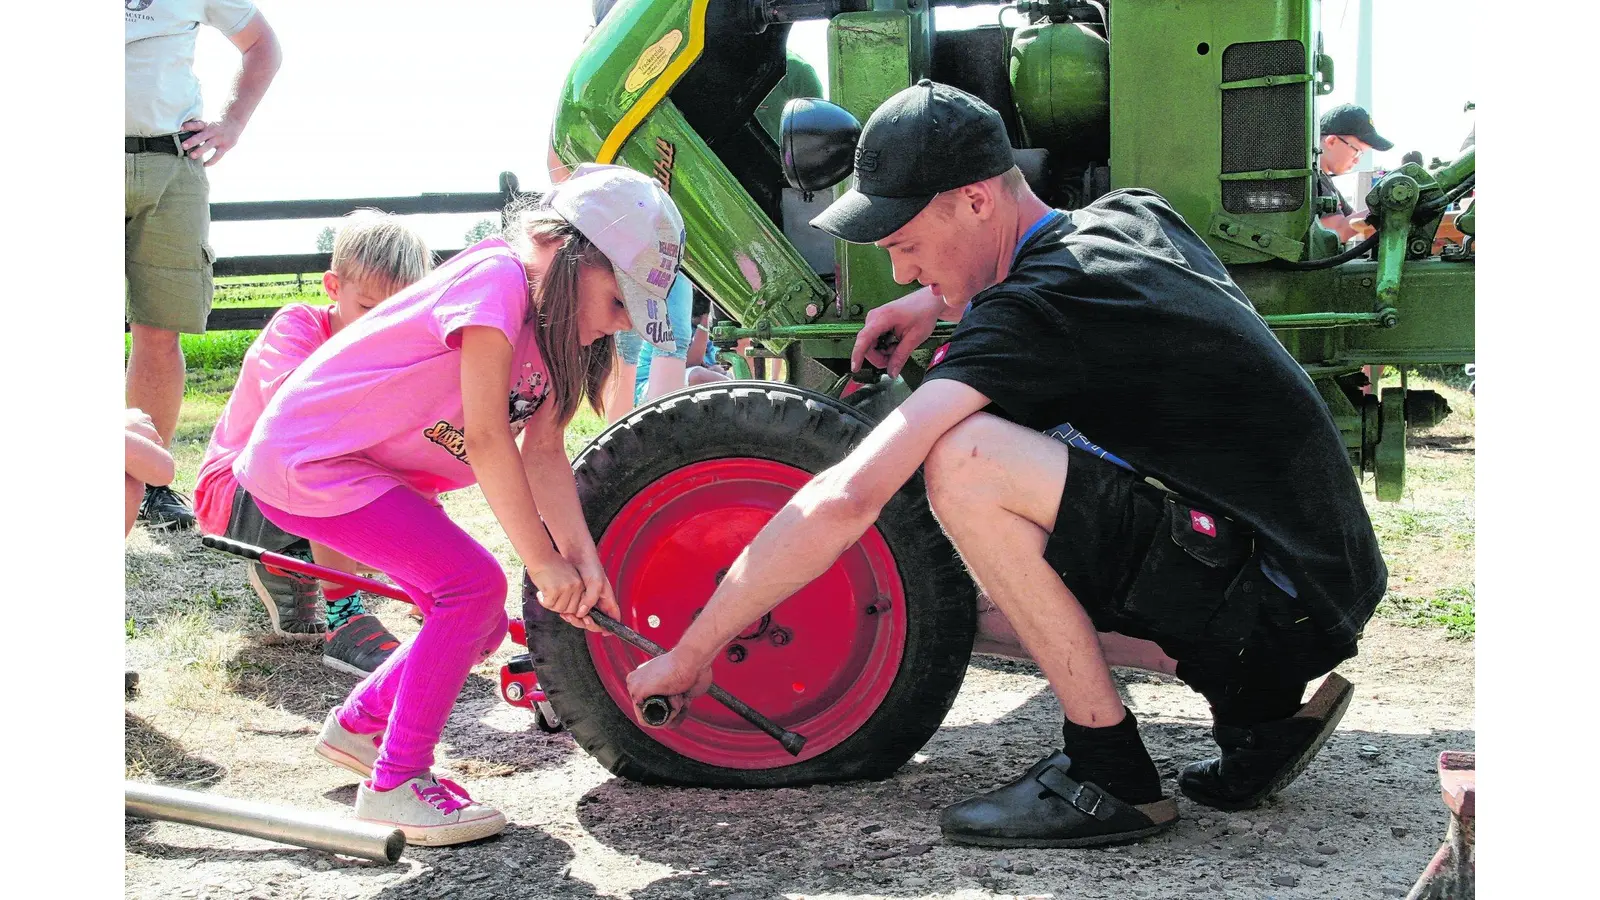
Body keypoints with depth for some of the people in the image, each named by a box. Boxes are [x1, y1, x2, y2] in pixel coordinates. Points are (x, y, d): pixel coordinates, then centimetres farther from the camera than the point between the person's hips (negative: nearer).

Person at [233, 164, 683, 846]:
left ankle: (357, 725, 31)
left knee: (478, 623, 8)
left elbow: (542, 451, -1)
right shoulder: (498, 278, -24)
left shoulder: (556, 318, 4)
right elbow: (487, 439, -26)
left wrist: (583, 560, -13)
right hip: (307, 457, -10)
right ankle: (393, 783, -7)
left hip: (373, 469, 10)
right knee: (474, 586, -19)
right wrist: (544, 563, -22)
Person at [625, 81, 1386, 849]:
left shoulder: (1035, 312, -18)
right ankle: (1258, 708, 11)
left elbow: (847, 499, -24)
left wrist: (688, 656, -16)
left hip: (1280, 604, -10)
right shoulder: (1135, 217, 8)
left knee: (965, 462, -22)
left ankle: (1110, 774, -10)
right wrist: (941, 302, 21)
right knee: (986, 594, 19)